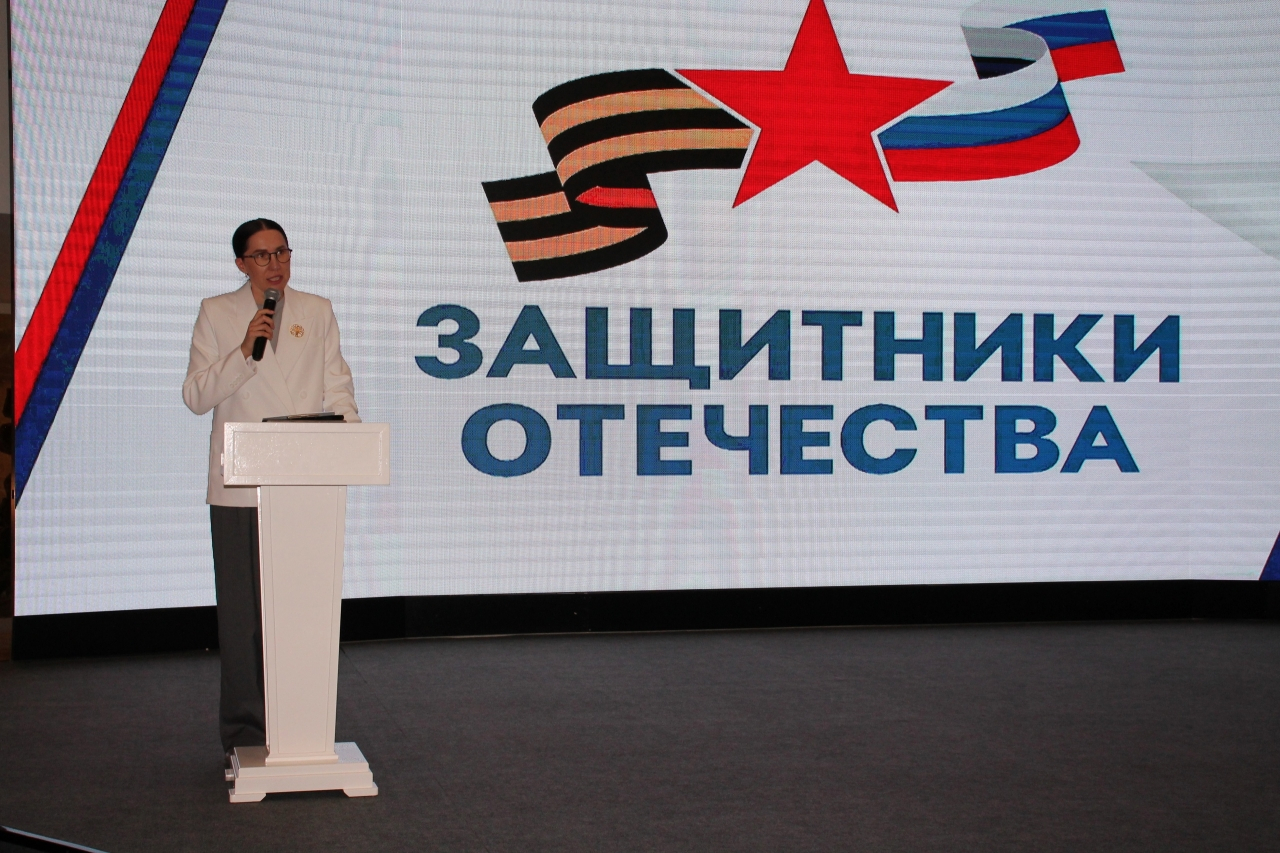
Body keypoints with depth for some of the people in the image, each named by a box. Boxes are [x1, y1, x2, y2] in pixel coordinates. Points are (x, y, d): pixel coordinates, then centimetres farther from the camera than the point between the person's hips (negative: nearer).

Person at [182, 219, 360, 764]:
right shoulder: (216, 314, 8)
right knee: (243, 613, 1)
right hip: (239, 490, -1)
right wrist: (244, 351, -11)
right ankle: (244, 734, 10)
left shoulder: (317, 312, 14)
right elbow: (196, 397, 1)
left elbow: (337, 387, 10)